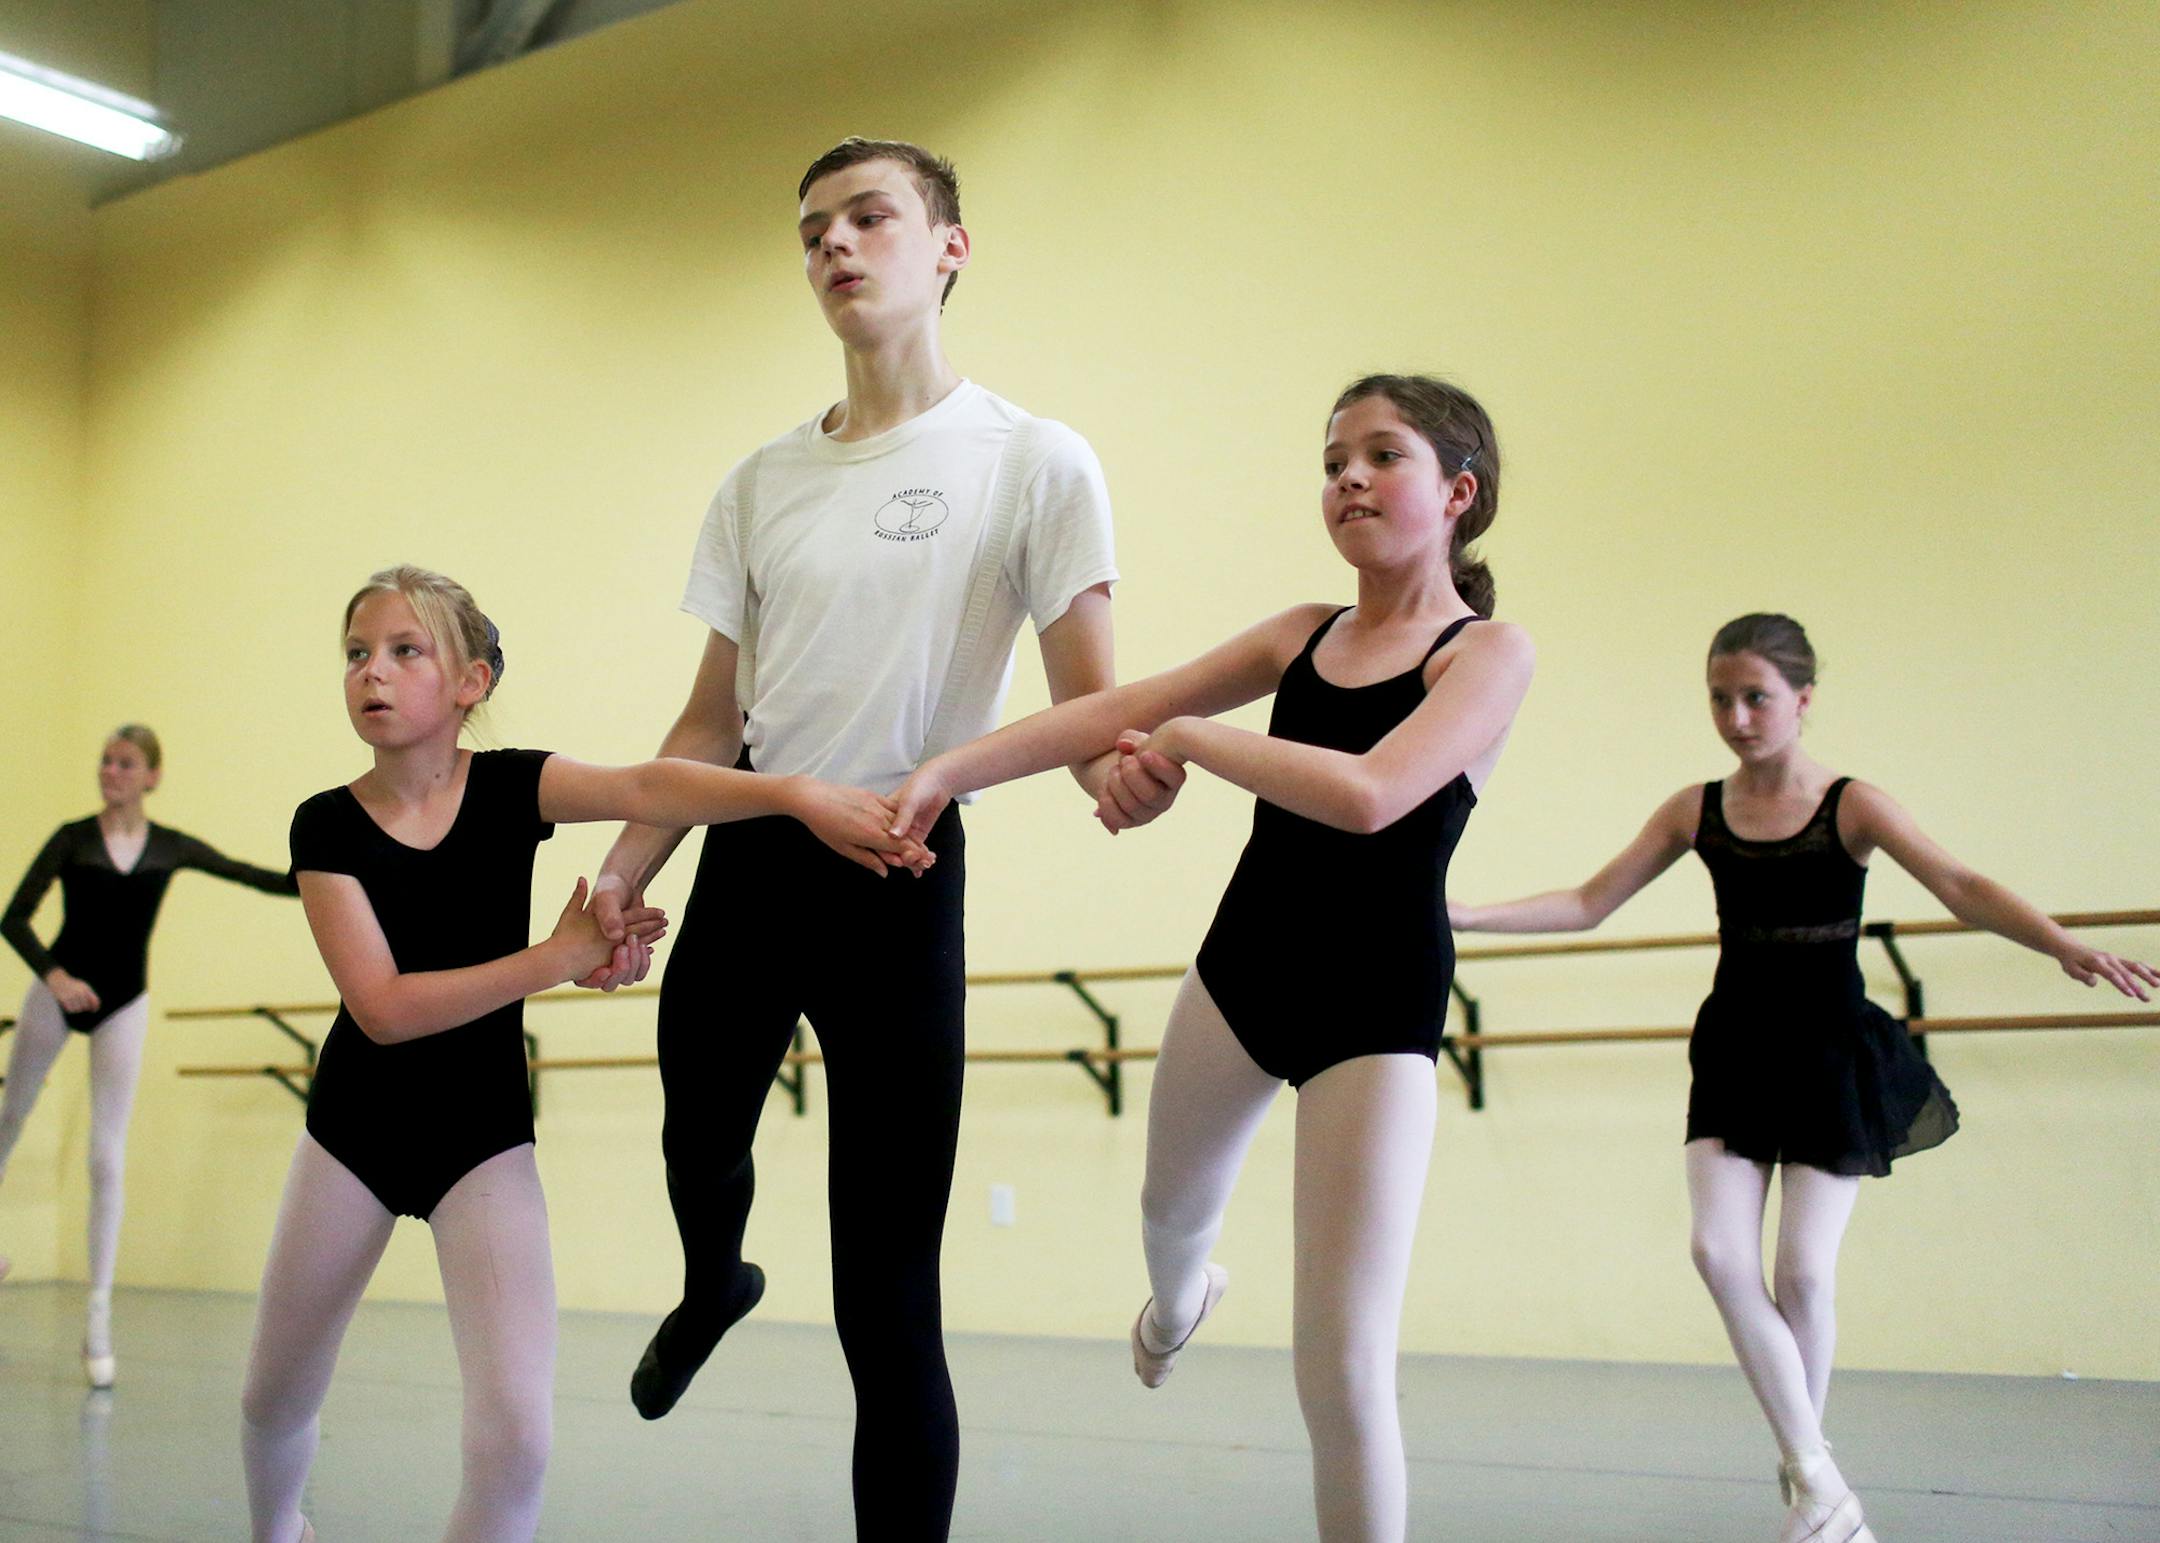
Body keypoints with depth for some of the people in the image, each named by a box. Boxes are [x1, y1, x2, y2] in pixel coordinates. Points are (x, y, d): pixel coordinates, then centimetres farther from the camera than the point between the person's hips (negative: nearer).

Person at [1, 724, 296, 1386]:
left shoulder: (170, 847, 0)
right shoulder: (72, 838, -5)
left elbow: (251, 876, 2)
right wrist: (53, 975, -24)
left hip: (124, 1005, 0)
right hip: (57, 990, 0)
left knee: (108, 1158, -5)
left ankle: (99, 1319, -2)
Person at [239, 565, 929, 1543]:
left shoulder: (510, 786, -10)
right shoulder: (326, 826, -10)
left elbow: (644, 786, -29)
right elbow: (383, 1007, -19)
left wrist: (798, 792, -46)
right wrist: (557, 959, -22)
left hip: (483, 1133, -1)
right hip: (354, 1126, 1)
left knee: (515, 1432, -17)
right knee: (275, 1400, 17)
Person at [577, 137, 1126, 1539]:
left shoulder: (1033, 463, -4)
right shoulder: (763, 482, 11)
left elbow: (1088, 705, -9)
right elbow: (714, 721, 12)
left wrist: (1120, 765, -32)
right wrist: (620, 874, 2)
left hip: (901, 873, -5)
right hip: (747, 860, 5)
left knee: (886, 1305, -6)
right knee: (699, 1147, 26)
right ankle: (712, 1290, 61)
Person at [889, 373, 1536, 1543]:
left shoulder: (1489, 650, -11)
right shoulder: (1303, 635, 5)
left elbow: (1368, 794, -27)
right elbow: (1114, 711, 0)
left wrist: (1190, 738, -16)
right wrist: (948, 768, -10)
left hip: (1378, 999, -6)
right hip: (1244, 960, 6)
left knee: (1343, 1369, -11)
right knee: (1171, 1210, 33)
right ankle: (1179, 1302, 70)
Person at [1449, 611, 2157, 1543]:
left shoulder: (1850, 805, -7)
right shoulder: (1696, 810, 2)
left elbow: (1960, 888, -19)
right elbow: (1589, 904, 3)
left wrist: (2068, 948, -36)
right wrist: (1465, 916, -7)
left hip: (1831, 1054, -3)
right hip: (1735, 1051, 3)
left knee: (1803, 1272, -3)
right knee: (1719, 1252, -12)